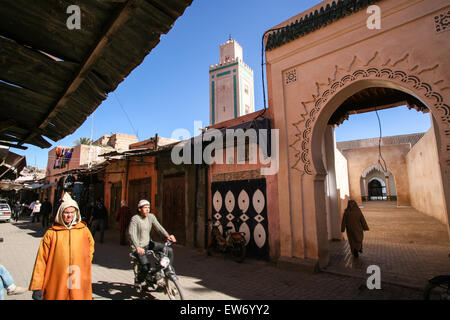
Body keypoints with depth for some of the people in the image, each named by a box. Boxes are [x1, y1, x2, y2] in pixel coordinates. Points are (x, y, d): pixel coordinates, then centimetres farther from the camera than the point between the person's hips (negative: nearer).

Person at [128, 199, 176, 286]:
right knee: (146, 266, -24)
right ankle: (138, 282, 7)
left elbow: (159, 227, -7)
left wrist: (167, 235, -25)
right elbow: (131, 233, -25)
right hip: (138, 246, -5)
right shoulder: (135, 219, -14)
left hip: (148, 243, 6)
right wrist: (137, 247, -39)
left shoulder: (151, 216, 2)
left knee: (169, 250, -8)